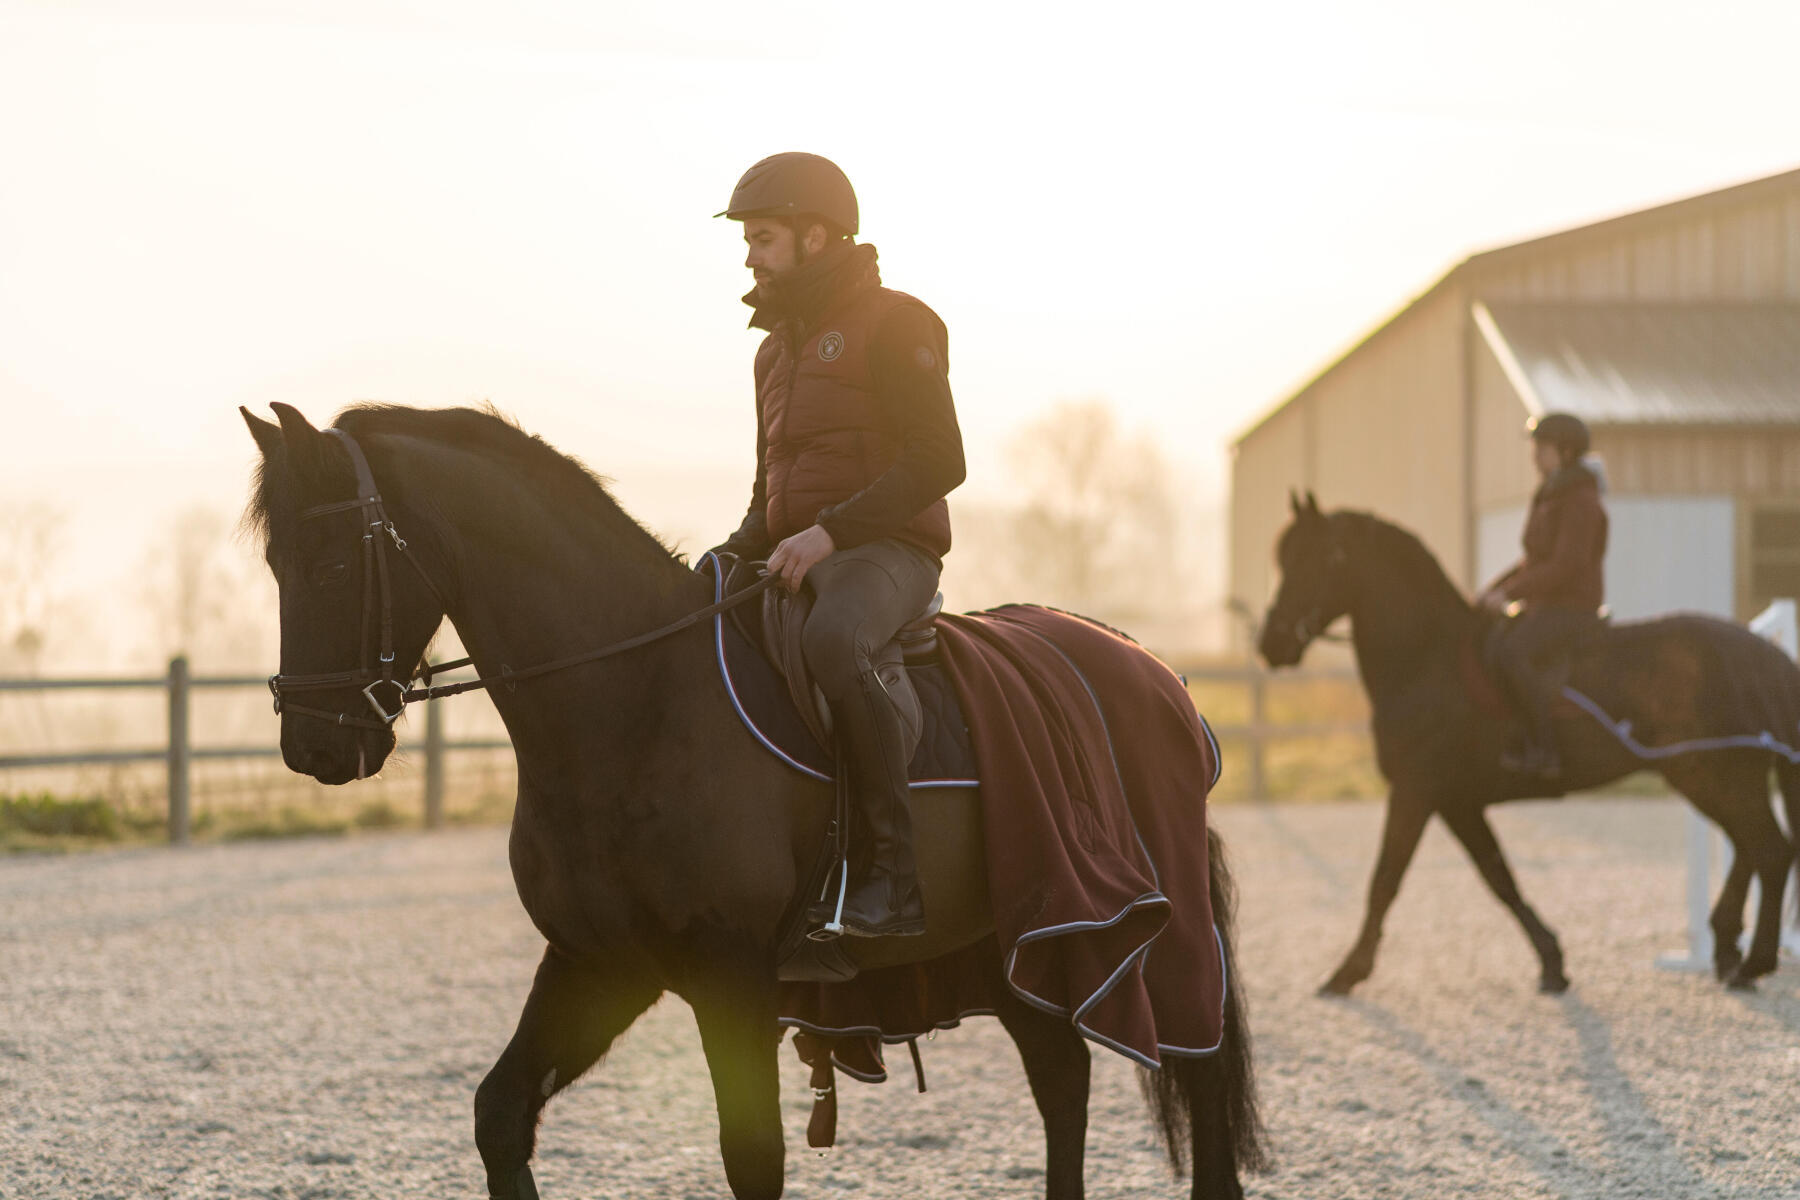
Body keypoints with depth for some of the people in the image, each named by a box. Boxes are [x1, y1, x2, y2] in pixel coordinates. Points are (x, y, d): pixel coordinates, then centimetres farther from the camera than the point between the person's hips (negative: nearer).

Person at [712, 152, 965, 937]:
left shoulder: (894, 324, -5)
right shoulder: (777, 349, 21)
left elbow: (938, 460, -15)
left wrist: (829, 530, -23)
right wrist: (734, 556, 7)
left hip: (886, 555, -9)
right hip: (799, 561, 9)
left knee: (829, 643, -40)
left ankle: (895, 870, -37)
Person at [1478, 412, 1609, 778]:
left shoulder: (1580, 502, -15)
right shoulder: (1549, 497, 15)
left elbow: (1566, 565, -23)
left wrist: (1511, 593, -23)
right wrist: (1492, 590, 13)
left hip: (1572, 611, -10)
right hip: (1540, 608, 10)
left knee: (1510, 654, -34)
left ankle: (1544, 750, -28)